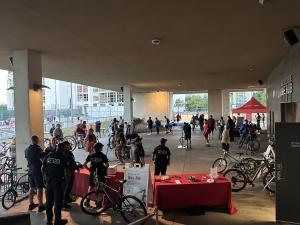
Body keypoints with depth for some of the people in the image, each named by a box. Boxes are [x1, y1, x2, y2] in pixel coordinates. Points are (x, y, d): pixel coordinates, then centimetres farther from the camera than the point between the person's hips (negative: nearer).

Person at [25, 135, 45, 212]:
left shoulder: (27, 149, 8)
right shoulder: (38, 149, -18)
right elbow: (43, 159, -21)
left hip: (30, 171, 8)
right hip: (38, 171, -8)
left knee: (32, 188, 16)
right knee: (40, 188, -2)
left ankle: (31, 204, 25)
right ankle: (41, 206, 2)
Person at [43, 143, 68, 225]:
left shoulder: (48, 156, 3)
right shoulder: (62, 157, -10)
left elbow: (43, 168, 5)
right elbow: (64, 170, -12)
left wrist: (46, 176, 17)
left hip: (49, 181, 5)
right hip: (58, 181, -5)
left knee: (49, 201, 14)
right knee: (58, 201, 4)